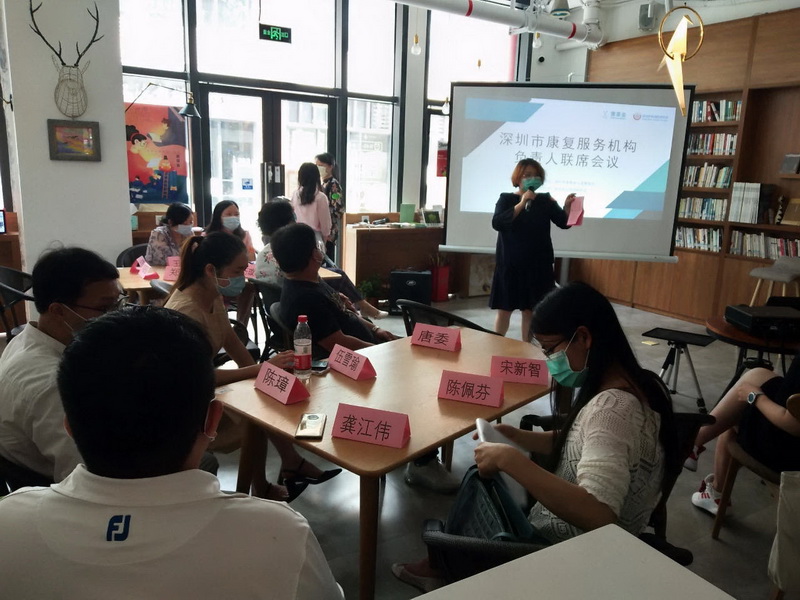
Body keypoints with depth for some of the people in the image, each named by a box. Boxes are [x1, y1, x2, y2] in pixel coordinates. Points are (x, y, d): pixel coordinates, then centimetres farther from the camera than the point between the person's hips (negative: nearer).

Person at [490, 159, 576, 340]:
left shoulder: (546, 201, 4)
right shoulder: (506, 199, -1)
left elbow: (564, 223, -4)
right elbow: (497, 223, -17)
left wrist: (567, 207, -25)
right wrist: (522, 204, -23)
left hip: (538, 264, 2)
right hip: (510, 264, -1)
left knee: (530, 309, 7)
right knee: (504, 309, 4)